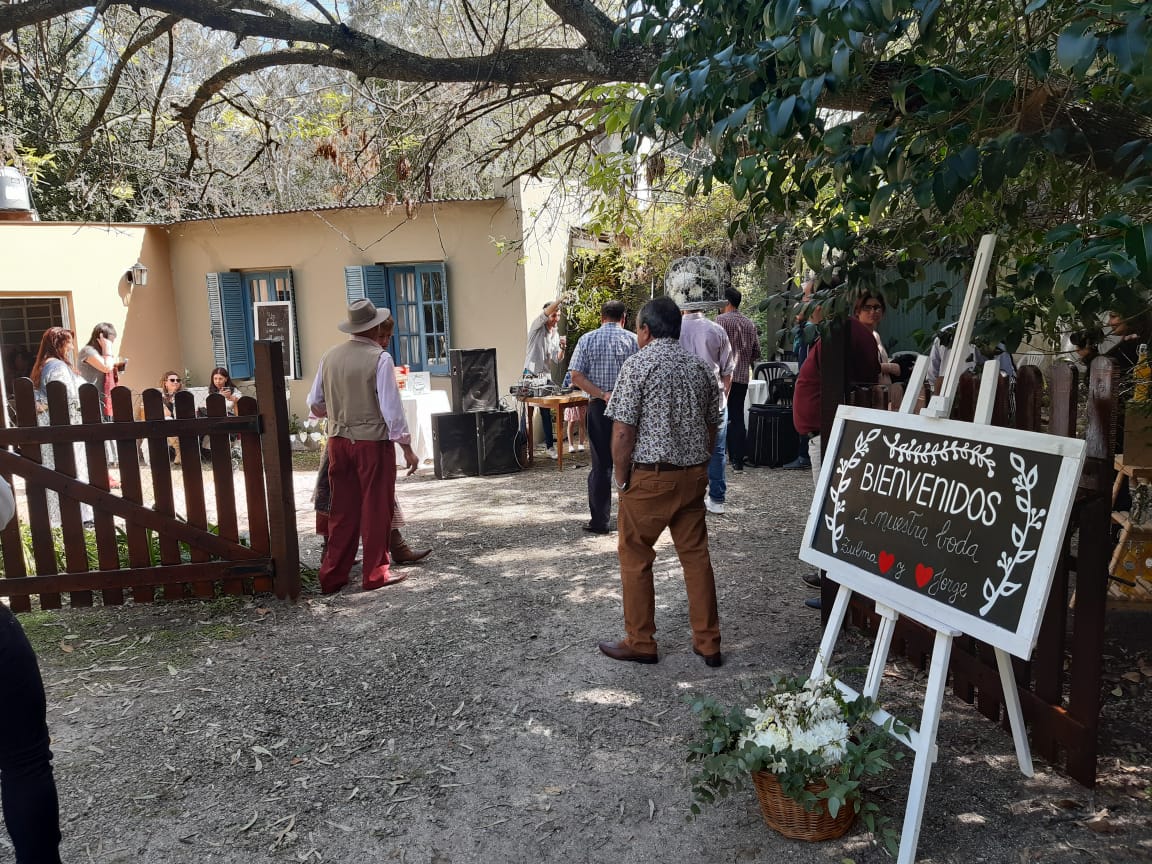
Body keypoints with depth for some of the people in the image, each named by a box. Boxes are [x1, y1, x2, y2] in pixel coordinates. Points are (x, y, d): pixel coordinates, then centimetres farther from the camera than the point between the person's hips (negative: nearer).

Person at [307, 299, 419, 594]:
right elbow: (392, 409, -16)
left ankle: (332, 575, 21)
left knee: (342, 509, 15)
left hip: (339, 441, 5)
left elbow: (315, 404, 9)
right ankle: (375, 573, 18)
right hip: (373, 441, -5)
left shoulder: (330, 356, 3)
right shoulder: (380, 358, -14)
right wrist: (407, 448, -8)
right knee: (376, 509, 8)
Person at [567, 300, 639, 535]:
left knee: (600, 464, 5)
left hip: (598, 407, 0)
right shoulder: (633, 340, 1)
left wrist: (602, 395, -12)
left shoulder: (587, 340, 2)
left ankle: (600, 520, 8)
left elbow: (576, 377, -7)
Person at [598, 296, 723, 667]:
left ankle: (640, 643, 17)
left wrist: (621, 479, -5)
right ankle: (708, 643, 19)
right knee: (696, 555, 12)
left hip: (650, 477, -6)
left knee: (635, 558, 8)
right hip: (693, 475, 6)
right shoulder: (701, 367, 8)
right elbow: (712, 426, 12)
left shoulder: (637, 364, -11)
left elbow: (623, 430, -15)